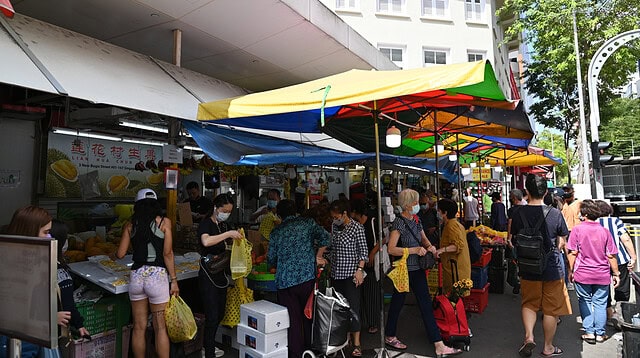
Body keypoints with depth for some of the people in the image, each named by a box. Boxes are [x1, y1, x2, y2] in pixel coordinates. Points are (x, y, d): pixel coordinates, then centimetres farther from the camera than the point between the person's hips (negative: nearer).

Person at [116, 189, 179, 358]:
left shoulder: (130, 225, 5)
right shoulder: (164, 222, -3)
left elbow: (120, 254, 7)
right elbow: (167, 253, -7)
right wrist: (174, 280, -2)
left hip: (137, 276, 3)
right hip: (157, 275, -3)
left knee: (139, 328, 15)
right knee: (160, 328, 7)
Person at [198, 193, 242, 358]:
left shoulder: (224, 225, 9)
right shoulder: (206, 224, -14)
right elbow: (206, 241, -37)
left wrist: (236, 237, 2)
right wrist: (228, 233, -33)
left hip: (222, 275, 8)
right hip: (208, 276, -8)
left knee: (220, 313, 18)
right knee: (212, 316, -5)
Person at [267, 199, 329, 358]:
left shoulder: (276, 232, 2)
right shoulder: (307, 223, 2)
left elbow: (271, 259, 6)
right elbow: (325, 237, -9)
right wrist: (318, 257, 3)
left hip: (285, 281, -1)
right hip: (308, 278, 1)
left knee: (292, 319, 9)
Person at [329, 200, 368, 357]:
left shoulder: (357, 227, -8)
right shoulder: (334, 226, 10)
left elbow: (363, 251, -8)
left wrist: (359, 269, -16)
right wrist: (330, 266, 18)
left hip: (351, 273, -6)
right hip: (336, 273, 6)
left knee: (353, 307, -5)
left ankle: (356, 343, 5)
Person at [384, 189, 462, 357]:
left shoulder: (416, 221, 7)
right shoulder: (398, 223, -16)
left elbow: (424, 240, 20)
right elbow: (391, 249, -22)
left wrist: (430, 247, -3)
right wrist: (415, 250, -24)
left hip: (417, 269, 7)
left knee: (426, 305, 8)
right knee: (397, 303, 10)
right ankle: (390, 337, 31)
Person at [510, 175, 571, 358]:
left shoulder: (519, 213, -8)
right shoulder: (555, 214, -12)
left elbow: (515, 240, 4)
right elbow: (561, 243, 0)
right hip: (552, 268, -1)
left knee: (529, 303, 18)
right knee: (551, 308, 12)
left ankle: (528, 336, 1)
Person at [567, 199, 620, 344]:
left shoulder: (577, 229, -9)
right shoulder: (604, 231, -2)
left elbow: (573, 253, -8)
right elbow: (611, 256, 1)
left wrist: (571, 271, 1)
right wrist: (616, 274, 10)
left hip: (582, 274, -2)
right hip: (602, 275, 2)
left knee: (585, 302, 12)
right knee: (600, 303, 12)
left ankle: (589, 332, 12)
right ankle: (600, 333, 18)